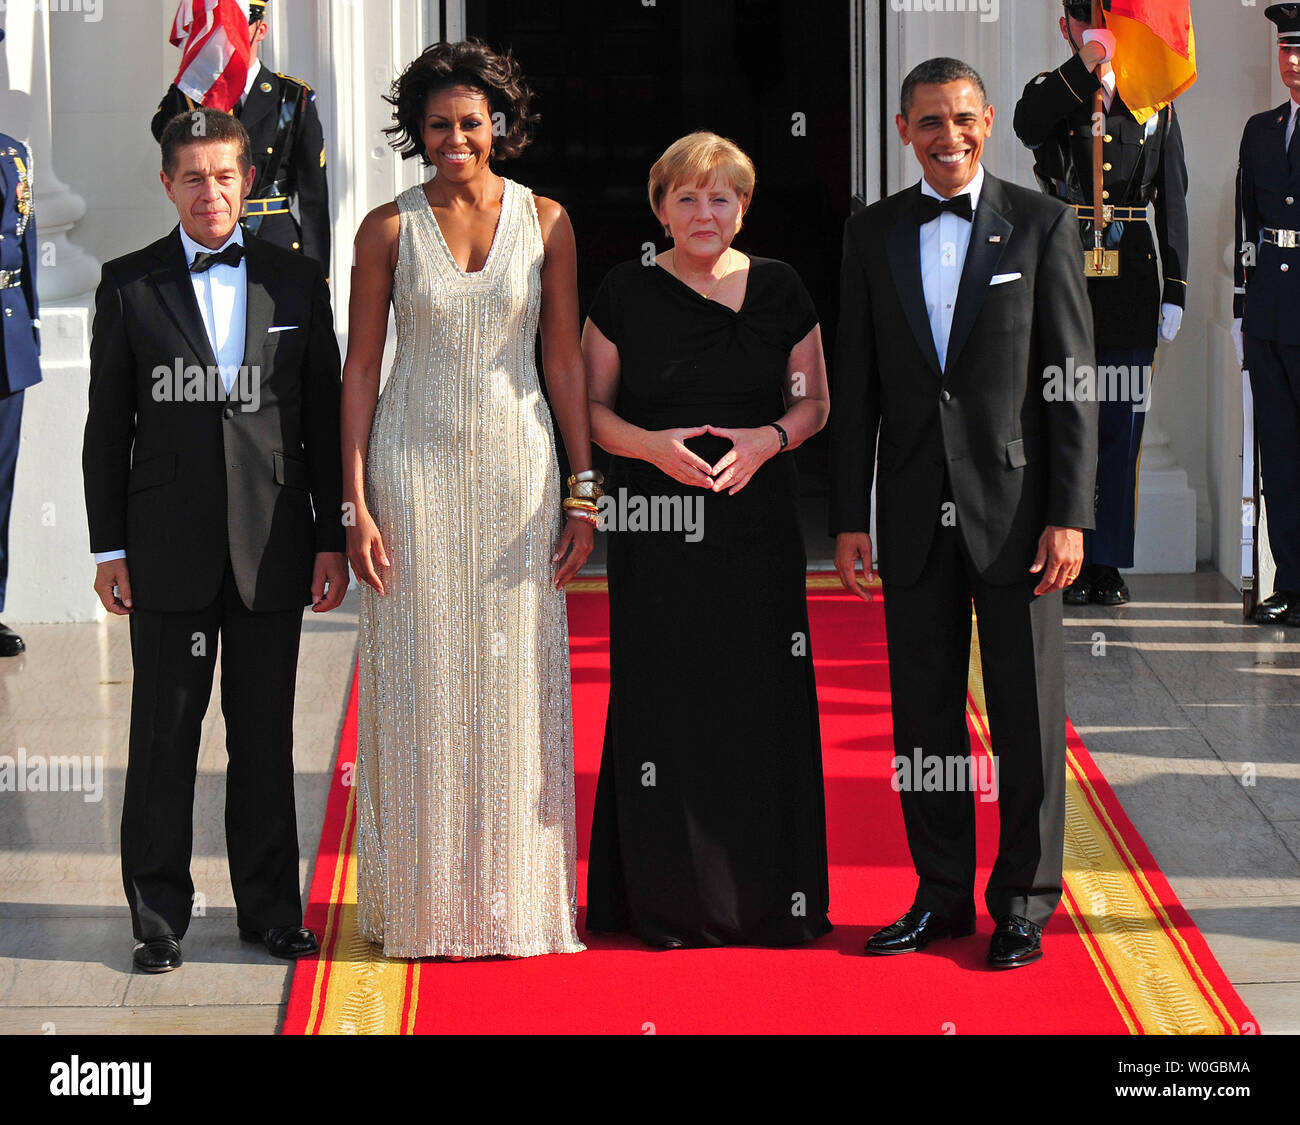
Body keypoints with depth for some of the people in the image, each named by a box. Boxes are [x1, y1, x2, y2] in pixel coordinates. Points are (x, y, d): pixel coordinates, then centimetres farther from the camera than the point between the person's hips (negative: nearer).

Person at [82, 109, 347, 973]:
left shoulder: (297, 282, 7)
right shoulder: (129, 285, 3)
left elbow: (326, 416, 8)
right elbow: (107, 426, 3)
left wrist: (333, 537, 4)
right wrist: (110, 547, -1)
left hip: (272, 543, 1)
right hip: (168, 548, -1)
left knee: (266, 735, 8)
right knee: (164, 735, 4)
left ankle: (270, 905, 19)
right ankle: (160, 915, 12)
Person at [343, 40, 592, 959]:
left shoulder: (546, 223, 3)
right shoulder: (388, 229, 1)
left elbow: (565, 360, 5)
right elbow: (361, 368, 1)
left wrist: (583, 494, 1)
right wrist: (356, 505, -5)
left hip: (516, 469, 1)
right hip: (414, 471, -1)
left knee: (517, 679, 3)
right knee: (420, 680, 2)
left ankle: (517, 898, 14)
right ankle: (426, 904, 11)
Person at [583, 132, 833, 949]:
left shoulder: (779, 289, 5)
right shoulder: (627, 293, 3)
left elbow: (815, 401, 11)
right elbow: (589, 406, 6)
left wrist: (770, 438, -10)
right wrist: (650, 445, -13)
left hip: (758, 522, 1)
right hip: (657, 528, -1)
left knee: (761, 699, 0)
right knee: (663, 704, -1)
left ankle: (769, 895, 9)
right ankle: (670, 901, 7)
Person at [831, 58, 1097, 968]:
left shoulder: (1042, 225, -1)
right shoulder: (874, 235, 7)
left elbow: (1071, 381, -3)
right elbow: (856, 387, 9)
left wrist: (1070, 514, -10)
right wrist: (849, 517, 4)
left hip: (1015, 507, -3)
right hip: (916, 512, 3)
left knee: (1028, 709, 2)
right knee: (923, 711, 7)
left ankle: (1025, 900, 12)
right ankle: (943, 893, 18)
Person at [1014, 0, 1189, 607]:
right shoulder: (1050, 92, 7)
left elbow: (1174, 203, 10)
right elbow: (1027, 125, -20)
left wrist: (1174, 293, 4)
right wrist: (1087, 63, -29)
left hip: (1131, 280, 2)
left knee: (1121, 425, 3)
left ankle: (1108, 563, 9)